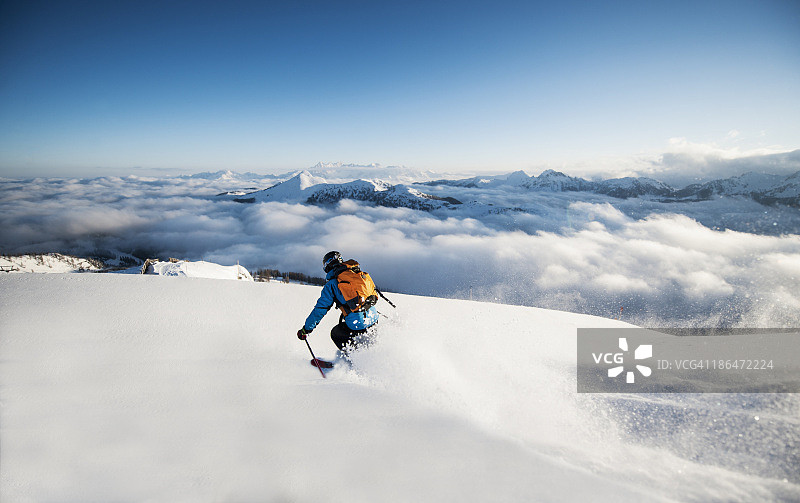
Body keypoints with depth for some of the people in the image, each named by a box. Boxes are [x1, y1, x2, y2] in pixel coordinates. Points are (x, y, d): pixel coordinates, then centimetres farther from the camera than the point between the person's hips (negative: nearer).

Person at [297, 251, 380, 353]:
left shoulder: (331, 285, 0)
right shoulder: (360, 273, 12)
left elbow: (320, 310, 2)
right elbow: (374, 296, 20)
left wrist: (305, 330, 13)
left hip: (357, 325, -5)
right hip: (374, 319, 5)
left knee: (335, 334, 23)